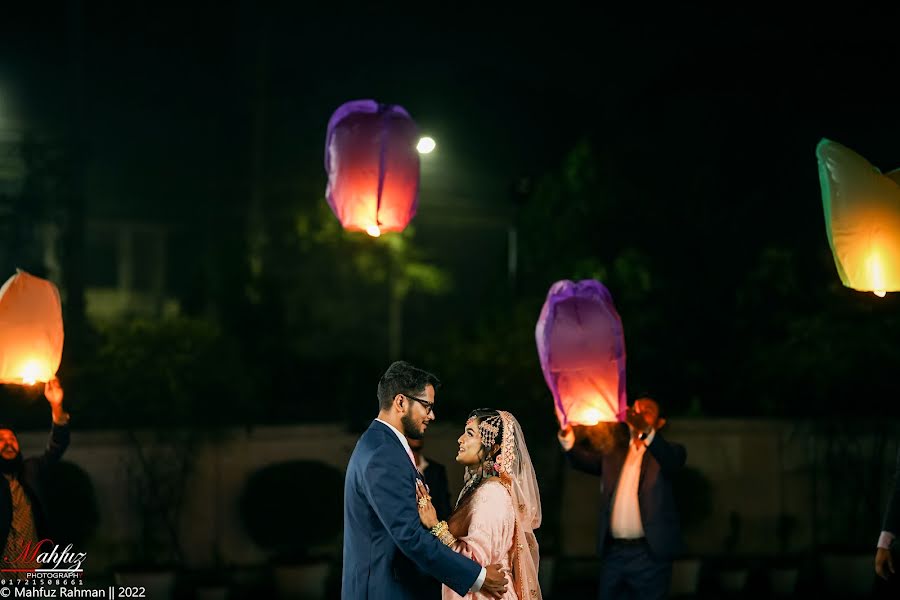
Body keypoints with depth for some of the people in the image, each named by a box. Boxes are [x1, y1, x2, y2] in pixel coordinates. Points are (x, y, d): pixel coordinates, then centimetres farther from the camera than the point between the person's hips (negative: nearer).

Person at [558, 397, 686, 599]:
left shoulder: (665, 452, 3)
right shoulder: (613, 454, 16)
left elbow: (673, 459, -20)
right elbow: (583, 459, 1)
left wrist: (646, 431, -40)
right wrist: (567, 434, -21)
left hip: (650, 554, -4)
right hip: (613, 552, 4)